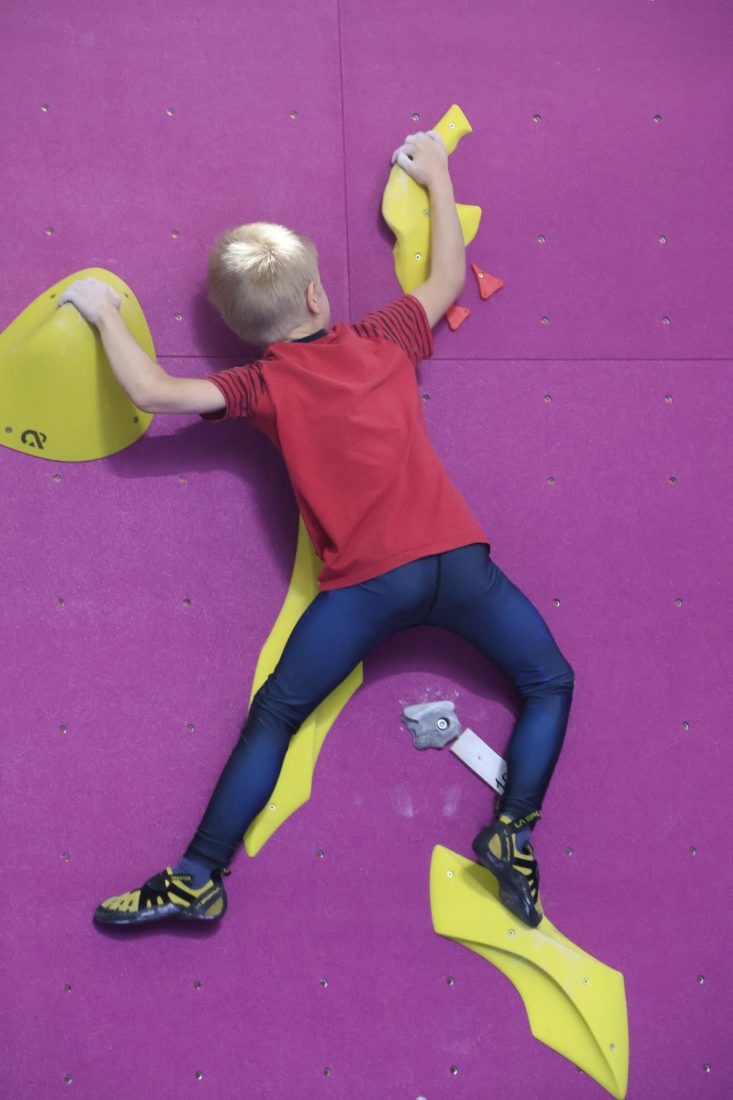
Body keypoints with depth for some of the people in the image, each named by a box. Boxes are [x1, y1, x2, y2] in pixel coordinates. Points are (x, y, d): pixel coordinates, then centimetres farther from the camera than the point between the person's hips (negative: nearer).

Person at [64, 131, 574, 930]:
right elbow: (450, 277, 27)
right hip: (457, 561, 2)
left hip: (368, 583, -2)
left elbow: (153, 391, -6)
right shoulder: (383, 338, 11)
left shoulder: (264, 385, 3)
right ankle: (512, 835, 6)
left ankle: (198, 879, 6)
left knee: (273, 715, 7)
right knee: (551, 683, 19)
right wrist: (436, 174, 38)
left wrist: (105, 313, 12)